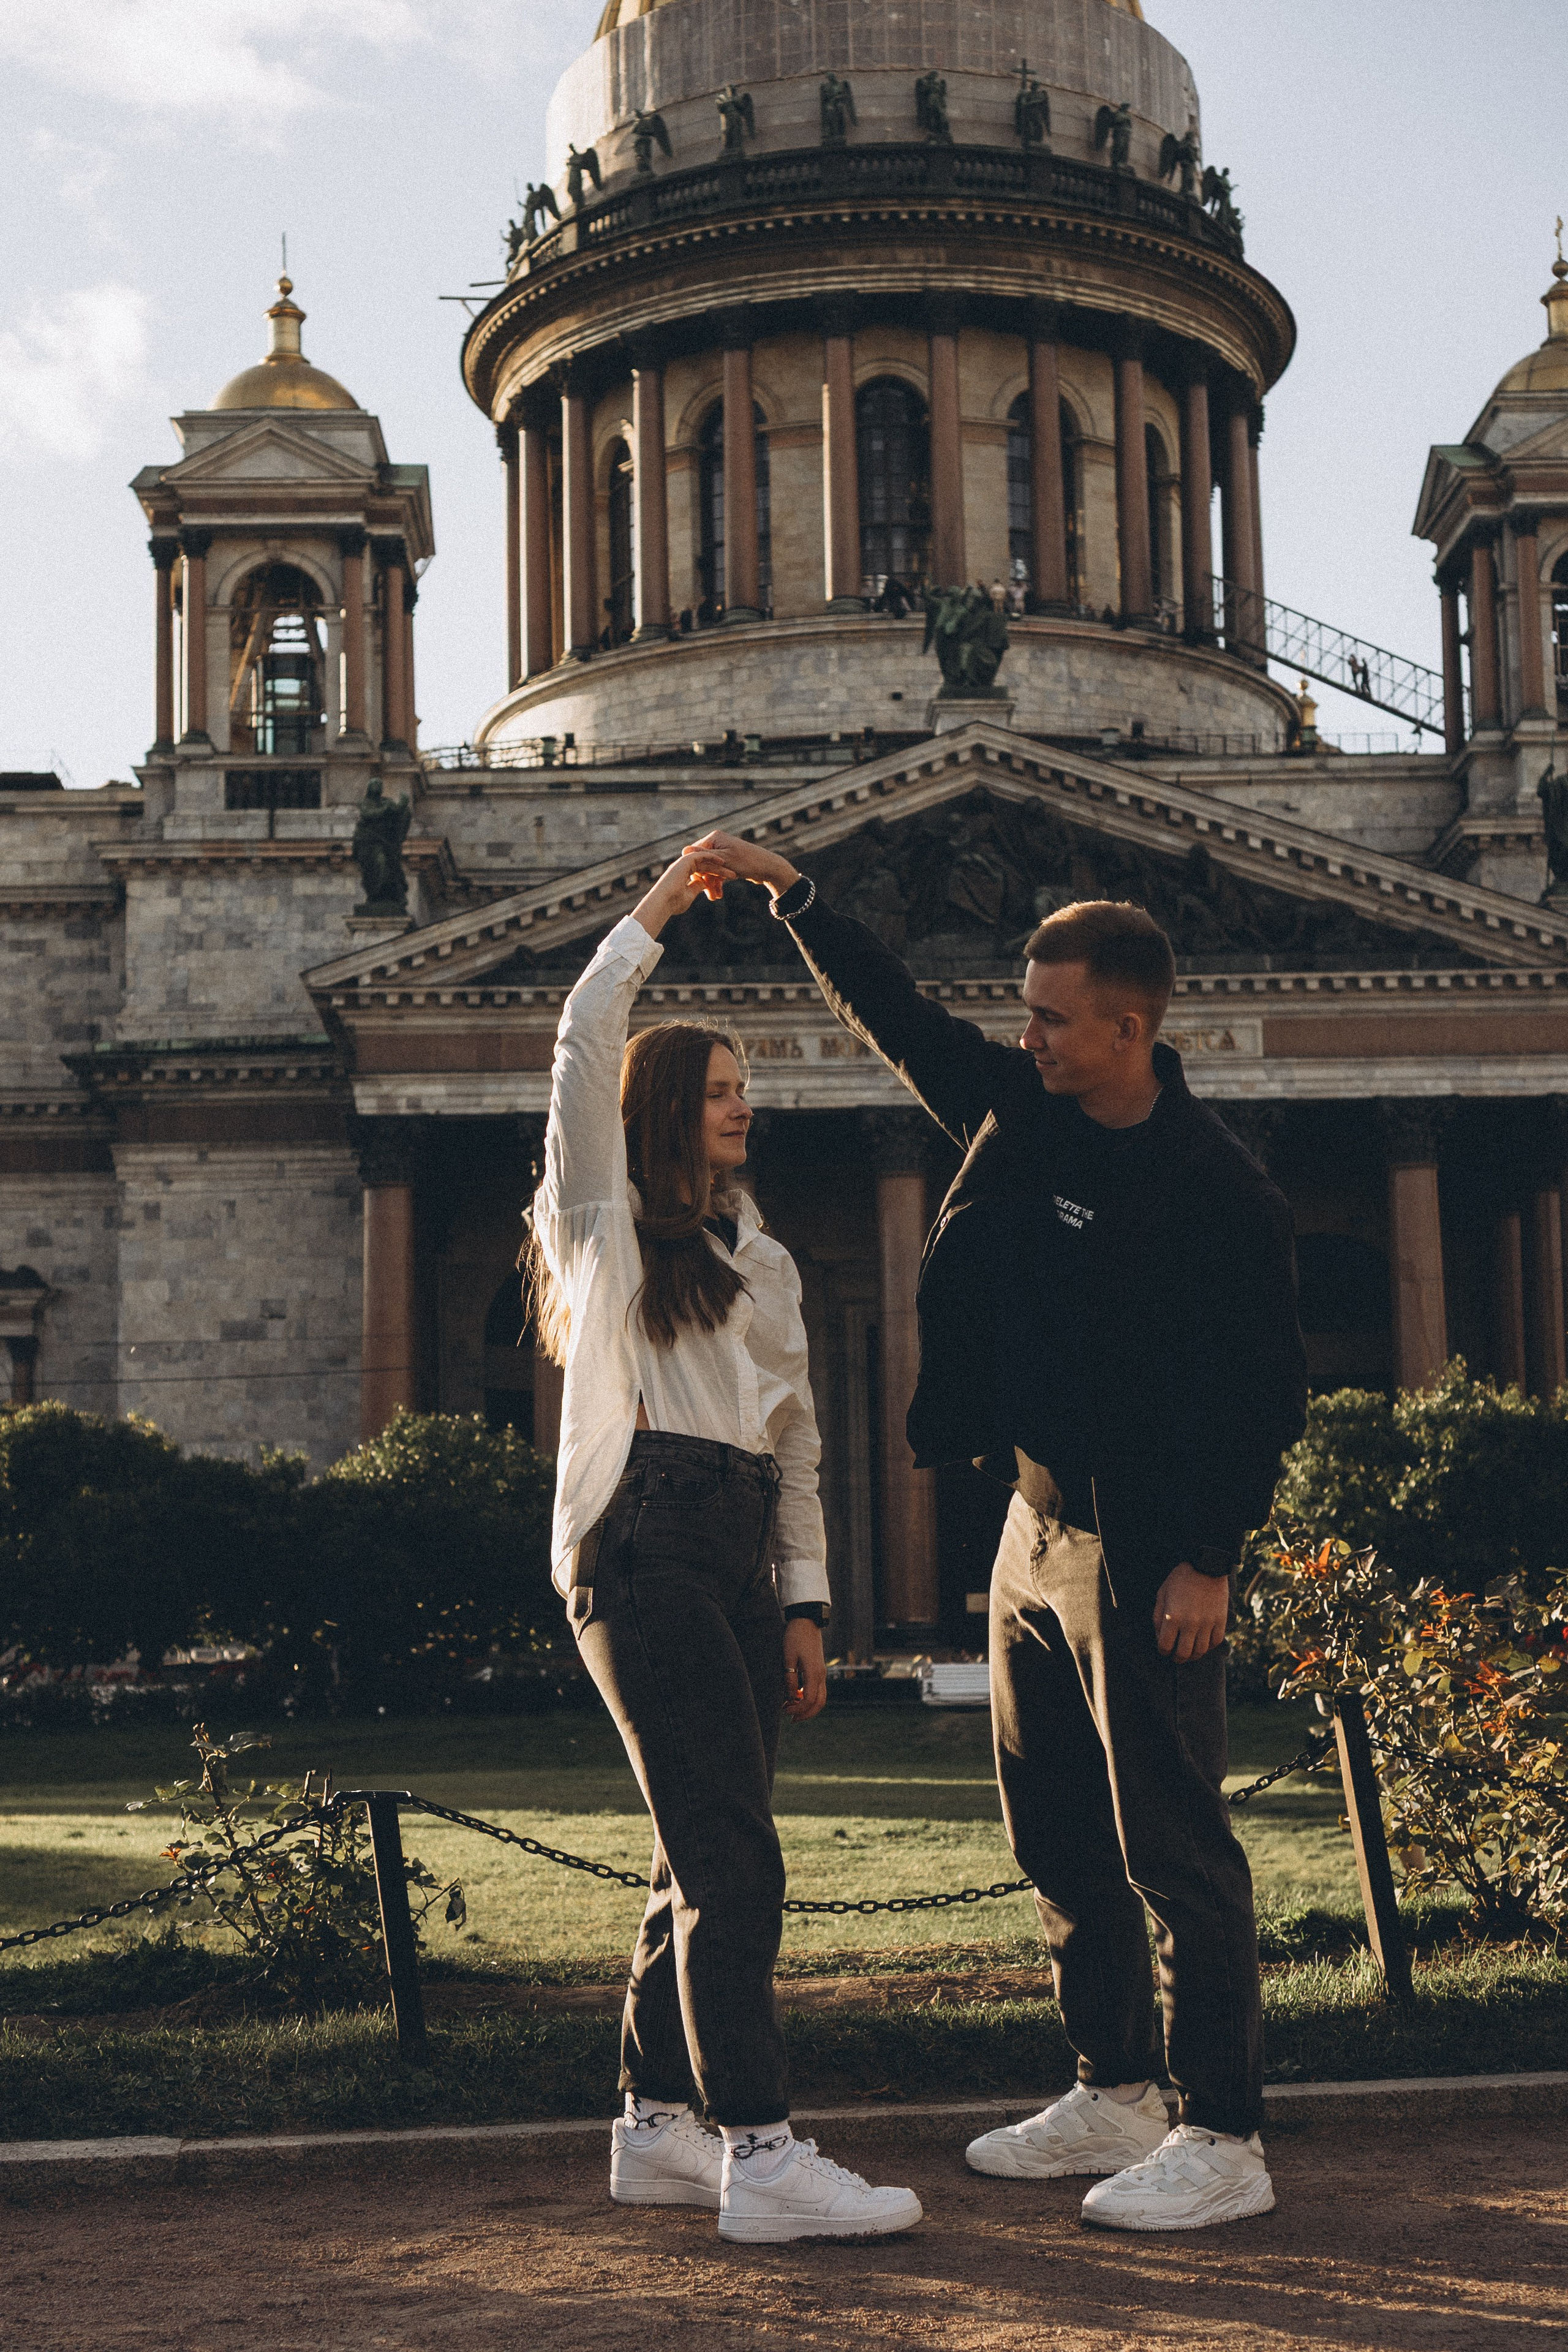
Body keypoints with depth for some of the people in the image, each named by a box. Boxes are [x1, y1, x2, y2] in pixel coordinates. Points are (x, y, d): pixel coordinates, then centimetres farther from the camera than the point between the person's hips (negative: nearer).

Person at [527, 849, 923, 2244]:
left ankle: (654, 2126, 16)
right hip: (641, 1543, -7)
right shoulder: (607, 1222, 7)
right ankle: (761, 2155, -16)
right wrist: (652, 918, 1)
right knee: (731, 1857, -14)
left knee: (705, 1857, 7)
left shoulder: (762, 1261, 24)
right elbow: (584, 1053, -7)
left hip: (741, 1557, 7)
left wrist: (805, 1603, 14)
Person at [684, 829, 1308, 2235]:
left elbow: (1267, 1391, -14)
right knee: (1058, 1837, 14)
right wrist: (789, 893, 13)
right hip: (1036, 1524, 8)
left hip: (1145, 1548, -8)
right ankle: (1115, 2098, 26)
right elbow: (895, 1015, 18)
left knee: (1174, 1848, -6)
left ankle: (1223, 2140, 0)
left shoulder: (1214, 1190, -15)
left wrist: (1212, 1560, -18)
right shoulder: (1021, 1114, 6)